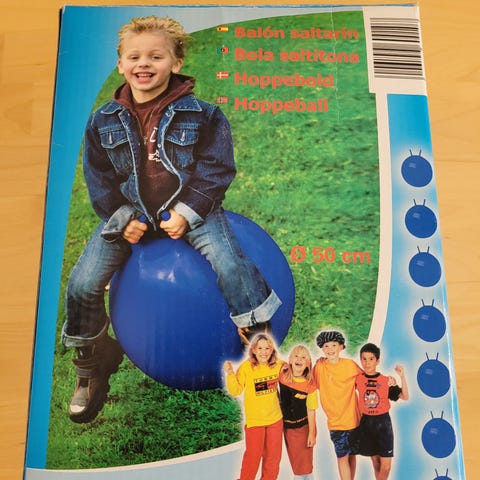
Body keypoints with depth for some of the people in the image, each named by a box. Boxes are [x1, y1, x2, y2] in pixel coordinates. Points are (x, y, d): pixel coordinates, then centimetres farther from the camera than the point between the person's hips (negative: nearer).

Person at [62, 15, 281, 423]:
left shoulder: (200, 115, -4)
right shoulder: (104, 121, 4)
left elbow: (216, 169, -6)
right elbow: (98, 177, 7)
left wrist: (188, 212, -16)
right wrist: (122, 218, -6)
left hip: (189, 208, -2)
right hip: (129, 213, 3)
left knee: (229, 264, -28)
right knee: (82, 283, -8)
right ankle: (93, 362, 18)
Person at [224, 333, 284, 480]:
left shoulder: (278, 365, -7)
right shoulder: (246, 367, -17)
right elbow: (236, 391, -12)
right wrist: (230, 374, -27)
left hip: (275, 418, 4)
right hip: (254, 420, -3)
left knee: (273, 456, 17)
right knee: (253, 456, 5)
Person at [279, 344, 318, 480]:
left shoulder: (310, 385, -21)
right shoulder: (282, 374, -15)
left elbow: (311, 411, -14)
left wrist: (311, 433, -11)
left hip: (303, 426, -3)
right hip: (286, 425, 3)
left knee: (305, 462, 8)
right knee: (294, 461, 18)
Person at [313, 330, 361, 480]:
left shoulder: (350, 364, -5)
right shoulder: (319, 366, -6)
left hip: (353, 418, 1)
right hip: (335, 420, -1)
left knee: (352, 454, 13)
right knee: (342, 456, -2)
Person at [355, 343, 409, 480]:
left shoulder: (386, 380, -5)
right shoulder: (358, 379, -3)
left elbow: (405, 396, -8)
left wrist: (402, 376, -18)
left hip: (383, 422, -1)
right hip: (366, 422, 1)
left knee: (386, 465, -3)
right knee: (375, 460, 12)